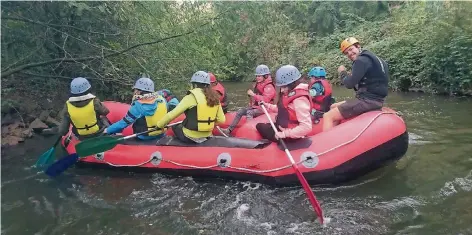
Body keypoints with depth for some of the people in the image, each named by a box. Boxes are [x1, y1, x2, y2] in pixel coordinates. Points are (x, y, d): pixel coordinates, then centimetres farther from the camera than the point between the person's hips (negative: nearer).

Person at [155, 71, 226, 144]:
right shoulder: (215, 97, 0)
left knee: (175, 126, 25)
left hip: (189, 137, -5)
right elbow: (222, 120, 0)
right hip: (207, 136, 5)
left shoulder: (191, 97, -14)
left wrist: (159, 125, -1)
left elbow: (172, 114, -15)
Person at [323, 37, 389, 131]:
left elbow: (350, 84, -16)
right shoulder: (369, 57, 20)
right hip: (373, 98, 11)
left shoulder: (361, 60, -12)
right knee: (334, 107, 22)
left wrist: (342, 72, 0)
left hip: (368, 100, -11)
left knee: (328, 116, -13)